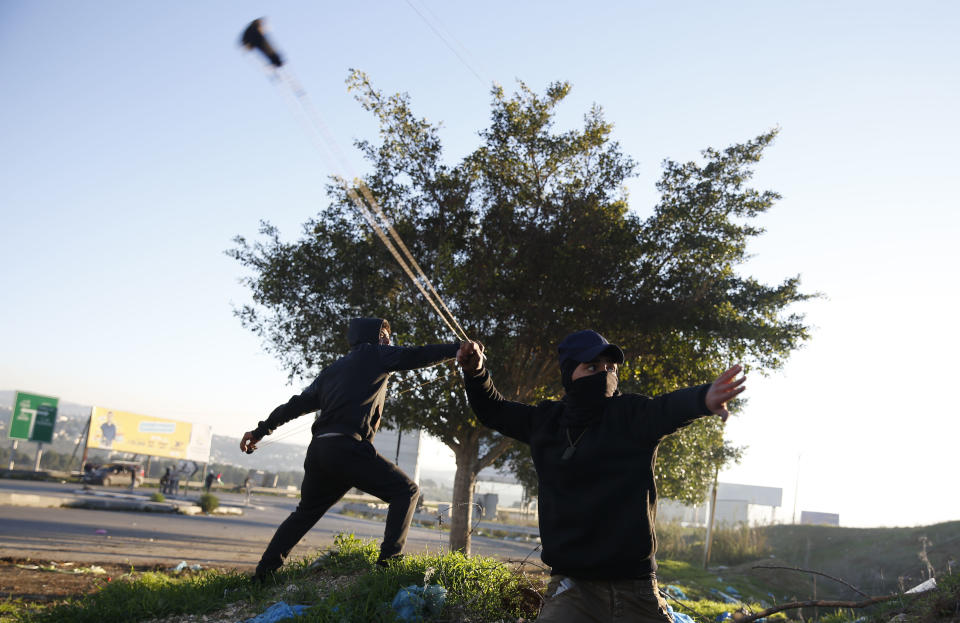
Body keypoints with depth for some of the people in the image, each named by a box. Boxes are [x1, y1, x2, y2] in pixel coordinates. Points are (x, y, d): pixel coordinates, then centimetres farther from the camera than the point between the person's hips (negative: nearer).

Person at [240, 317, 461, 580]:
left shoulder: (332, 369, 27)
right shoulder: (374, 355, 9)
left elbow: (297, 403, 28)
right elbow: (416, 355, 2)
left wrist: (260, 431, 34)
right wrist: (459, 348, 6)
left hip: (318, 450, 8)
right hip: (347, 447, -7)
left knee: (306, 511, 25)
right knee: (406, 491, 0)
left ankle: (263, 572, 26)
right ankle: (388, 560, -13)